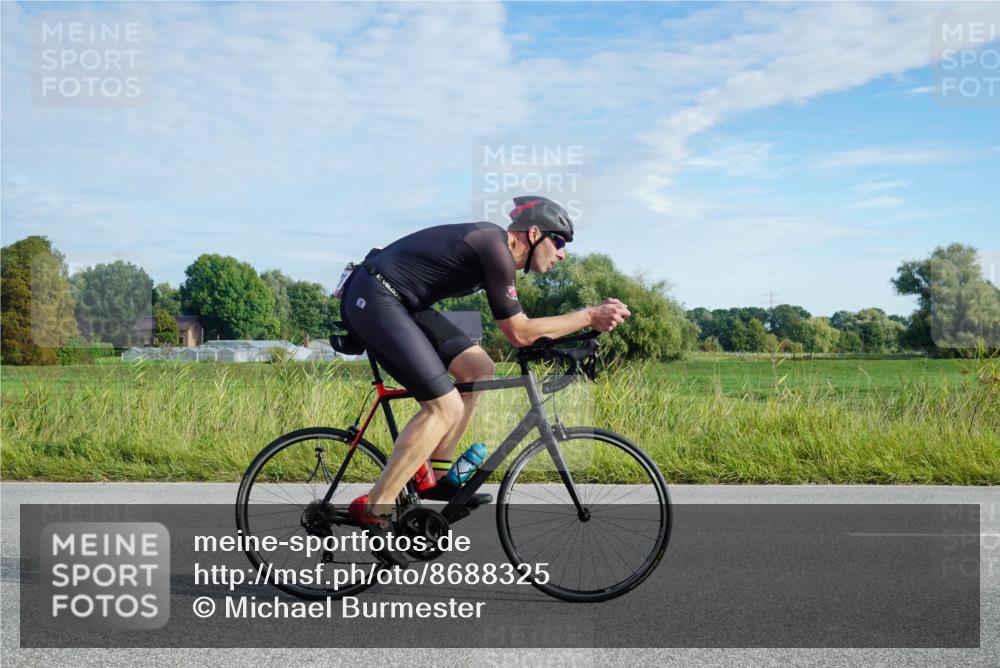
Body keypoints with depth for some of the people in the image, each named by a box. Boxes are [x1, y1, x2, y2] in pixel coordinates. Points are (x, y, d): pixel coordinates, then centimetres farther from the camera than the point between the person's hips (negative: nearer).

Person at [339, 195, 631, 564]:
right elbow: (518, 333, -13)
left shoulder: (494, 245, 13)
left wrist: (590, 321, 12)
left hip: (397, 301, 10)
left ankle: (435, 476, 13)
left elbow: (517, 327, 17)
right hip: (372, 300, -10)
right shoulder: (495, 249, -16)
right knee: (446, 407, -13)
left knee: (479, 369, 8)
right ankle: (372, 510, -9)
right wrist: (589, 316, -8)